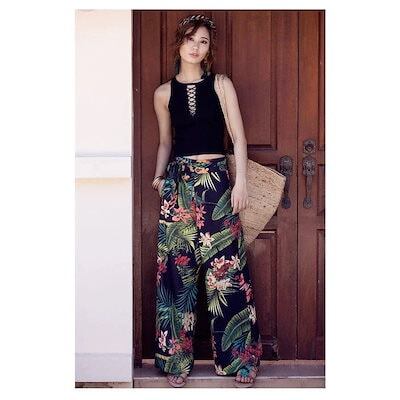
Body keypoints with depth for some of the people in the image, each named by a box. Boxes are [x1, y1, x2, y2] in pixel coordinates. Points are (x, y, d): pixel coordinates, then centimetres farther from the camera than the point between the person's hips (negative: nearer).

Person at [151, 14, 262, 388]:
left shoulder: (222, 85, 4)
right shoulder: (164, 93, 8)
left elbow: (239, 136, 1)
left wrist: (240, 182, -7)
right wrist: (159, 176, 0)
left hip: (216, 180, -1)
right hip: (179, 183, 1)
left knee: (227, 269, -2)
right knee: (178, 270, 2)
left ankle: (238, 358, 9)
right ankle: (177, 359, 13)